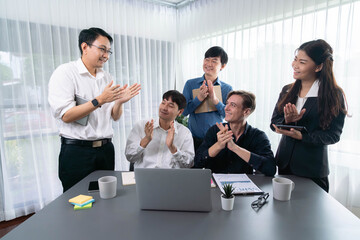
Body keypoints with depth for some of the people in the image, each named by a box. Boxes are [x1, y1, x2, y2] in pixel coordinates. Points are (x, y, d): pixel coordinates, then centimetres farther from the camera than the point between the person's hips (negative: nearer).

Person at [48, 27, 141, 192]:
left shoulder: (106, 77, 10)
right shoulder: (65, 72, -7)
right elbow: (65, 116, -17)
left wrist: (119, 101, -9)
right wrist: (99, 100, -22)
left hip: (106, 149, 6)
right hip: (77, 151, -5)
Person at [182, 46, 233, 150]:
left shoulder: (227, 89, 2)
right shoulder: (190, 84, 1)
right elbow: (183, 111, -5)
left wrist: (215, 100, -21)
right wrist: (199, 98, -19)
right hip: (195, 140, 0)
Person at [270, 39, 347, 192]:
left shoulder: (334, 95, -9)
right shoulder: (287, 91, 4)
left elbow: (333, 135, -11)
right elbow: (274, 123, 2)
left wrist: (301, 136, -23)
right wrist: (286, 120, -19)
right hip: (285, 164, 4)